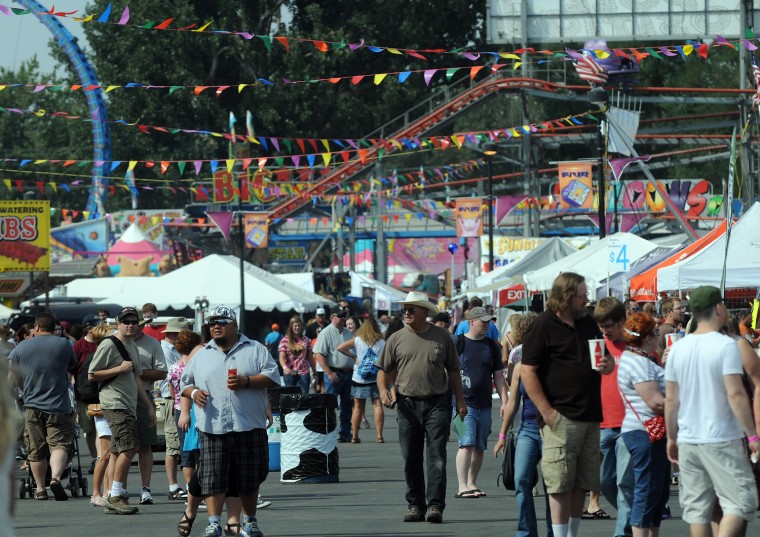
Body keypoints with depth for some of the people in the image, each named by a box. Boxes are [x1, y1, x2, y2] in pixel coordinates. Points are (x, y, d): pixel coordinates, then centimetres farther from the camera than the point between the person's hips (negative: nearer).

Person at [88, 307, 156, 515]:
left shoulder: (133, 347, 20)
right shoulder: (108, 345, -7)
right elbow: (92, 375, -9)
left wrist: (149, 406, 23)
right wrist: (120, 369, -14)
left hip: (129, 406, 9)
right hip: (115, 405, -9)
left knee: (119, 451, 7)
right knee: (130, 446, -17)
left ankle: (114, 498, 7)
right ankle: (116, 496, -13)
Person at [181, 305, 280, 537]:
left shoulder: (255, 350, 7)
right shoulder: (201, 355, 16)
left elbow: (272, 376, -1)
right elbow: (184, 382, 21)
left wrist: (246, 381, -14)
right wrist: (193, 392, -1)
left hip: (249, 427, -1)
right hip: (213, 428, 1)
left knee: (250, 479, 7)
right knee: (213, 477, -10)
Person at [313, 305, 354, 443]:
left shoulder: (347, 333, 15)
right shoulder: (326, 333, -9)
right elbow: (319, 355, -16)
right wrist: (330, 374, -19)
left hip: (348, 373, 7)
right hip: (334, 373, -7)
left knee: (346, 406, 11)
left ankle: (345, 434, 17)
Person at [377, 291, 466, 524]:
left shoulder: (442, 337, 6)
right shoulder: (396, 339, 7)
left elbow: (453, 370, 12)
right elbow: (384, 370, 10)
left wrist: (460, 400, 8)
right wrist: (383, 390, -10)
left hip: (436, 403, -2)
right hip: (407, 404, 2)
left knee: (436, 457, -8)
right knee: (411, 459, 5)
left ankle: (435, 505, -9)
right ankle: (415, 505, 13)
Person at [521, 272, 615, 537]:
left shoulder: (588, 323, 15)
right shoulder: (542, 327, -7)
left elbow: (604, 356, 28)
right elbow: (528, 372, -11)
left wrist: (609, 365, 2)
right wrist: (546, 411, -16)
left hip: (591, 416, 7)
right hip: (560, 417, -7)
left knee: (582, 482, 10)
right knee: (561, 483, -7)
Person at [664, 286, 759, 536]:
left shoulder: (678, 348, 7)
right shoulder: (725, 346, -11)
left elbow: (671, 399, 10)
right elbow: (735, 394, -16)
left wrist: (672, 438, 19)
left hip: (688, 441, 6)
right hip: (722, 441, -6)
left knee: (696, 507, 8)